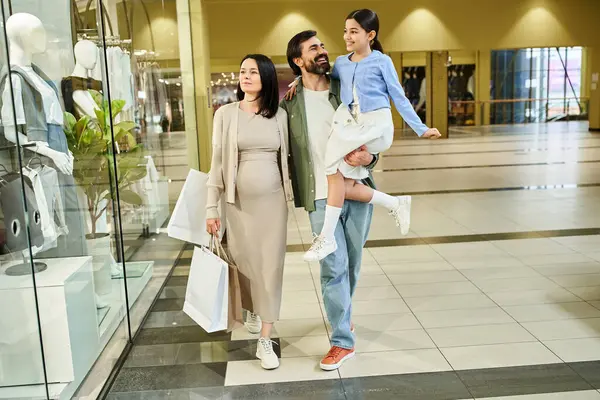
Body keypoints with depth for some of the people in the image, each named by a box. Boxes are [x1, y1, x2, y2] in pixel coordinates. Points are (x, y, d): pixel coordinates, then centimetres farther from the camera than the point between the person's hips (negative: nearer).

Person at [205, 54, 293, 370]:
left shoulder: (279, 115, 4)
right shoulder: (225, 114, -1)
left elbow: (285, 158, 10)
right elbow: (217, 162, -2)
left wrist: (290, 194, 6)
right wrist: (211, 207, -5)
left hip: (273, 200, 1)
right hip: (239, 201, -1)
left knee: (271, 266, 0)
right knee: (244, 262, 9)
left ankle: (265, 341, 6)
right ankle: (252, 312, 39)